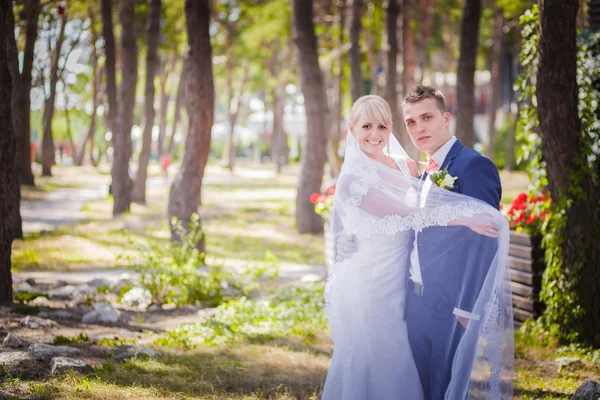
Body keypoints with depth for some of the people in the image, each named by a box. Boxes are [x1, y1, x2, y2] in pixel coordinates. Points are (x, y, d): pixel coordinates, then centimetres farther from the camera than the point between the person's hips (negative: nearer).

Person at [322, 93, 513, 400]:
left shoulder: (407, 167, 5)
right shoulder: (352, 178, -13)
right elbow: (402, 213, -22)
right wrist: (464, 218, -26)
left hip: (399, 281, 5)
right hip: (367, 285, -5)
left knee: (399, 365, 9)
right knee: (371, 364, 1)